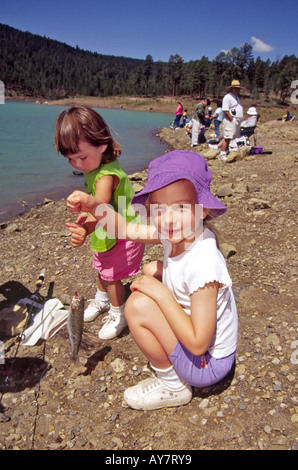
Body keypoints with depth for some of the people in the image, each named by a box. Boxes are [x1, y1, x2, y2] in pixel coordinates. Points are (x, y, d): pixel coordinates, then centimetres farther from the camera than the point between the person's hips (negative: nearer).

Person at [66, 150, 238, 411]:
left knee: (139, 305, -24)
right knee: (151, 270, 9)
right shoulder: (175, 233, -12)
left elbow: (198, 344, -29)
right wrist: (92, 205, -14)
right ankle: (164, 357, 20)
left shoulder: (203, 264, -35)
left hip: (207, 363, -8)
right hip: (190, 335, 8)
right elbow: (126, 228, 1)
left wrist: (161, 293, -27)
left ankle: (173, 386, 1)